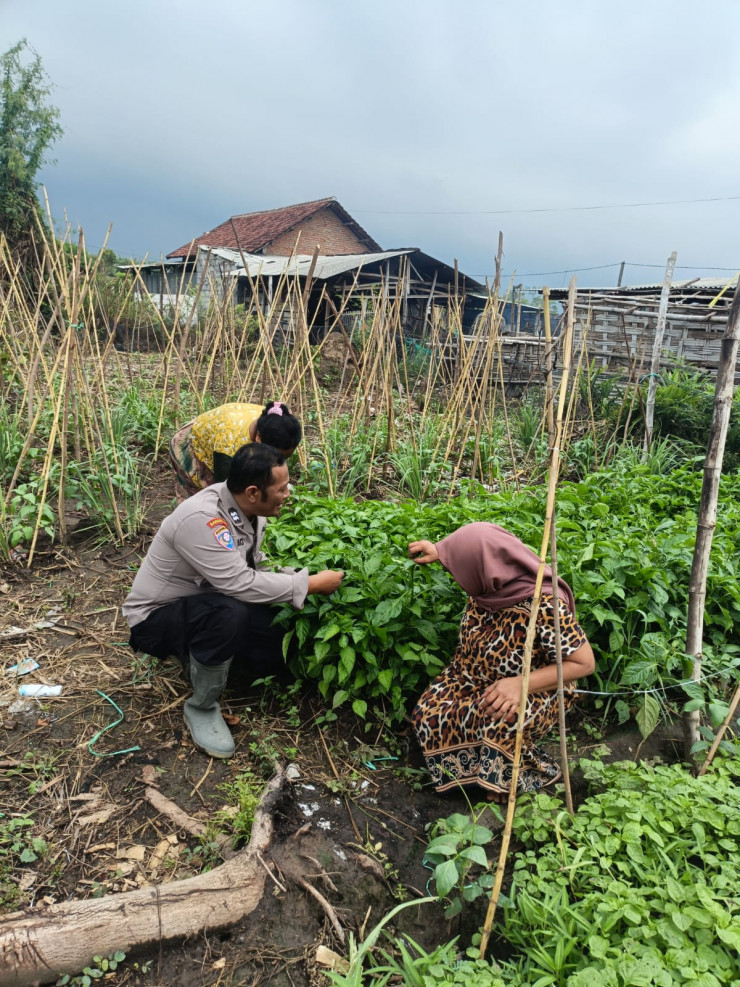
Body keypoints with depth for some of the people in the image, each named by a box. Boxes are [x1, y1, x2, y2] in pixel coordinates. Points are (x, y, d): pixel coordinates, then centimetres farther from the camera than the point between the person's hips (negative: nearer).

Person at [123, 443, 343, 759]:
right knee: (229, 612, -37)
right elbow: (241, 584, -37)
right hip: (156, 616, -7)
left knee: (282, 646, -7)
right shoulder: (200, 519, -34)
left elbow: (256, 568, 1)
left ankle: (200, 652, 17)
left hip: (206, 606, 8)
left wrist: (305, 577, -12)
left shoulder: (247, 509, -8)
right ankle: (201, 708, -12)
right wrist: (311, 584, -29)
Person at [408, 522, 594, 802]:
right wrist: (439, 552, 10)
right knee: (428, 714, -11)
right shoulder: (491, 583, -15)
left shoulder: (544, 607, -33)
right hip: (472, 679, 6)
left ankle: (509, 779, -3)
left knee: (499, 722, -35)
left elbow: (584, 663, -25)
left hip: (532, 691, -6)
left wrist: (521, 684, -32)